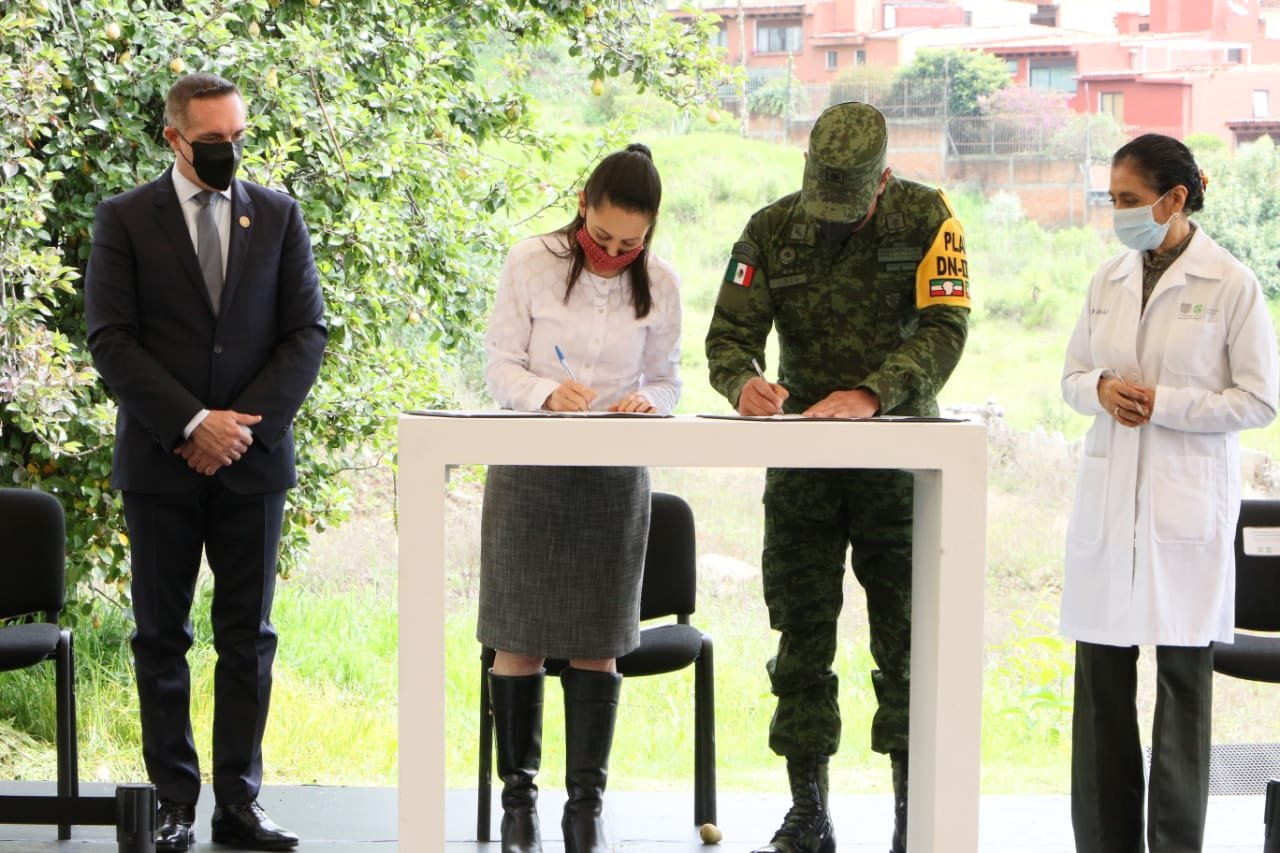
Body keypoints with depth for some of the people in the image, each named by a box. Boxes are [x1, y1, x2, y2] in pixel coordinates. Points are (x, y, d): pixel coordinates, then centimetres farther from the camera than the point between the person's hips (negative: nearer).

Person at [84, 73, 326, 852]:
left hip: (253, 457, 2)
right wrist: (193, 425, -14)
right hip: (160, 462, -1)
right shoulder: (125, 220, 2)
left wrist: (244, 425, -9)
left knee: (248, 637, 3)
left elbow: (306, 333, 3)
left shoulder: (279, 216, 8)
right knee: (162, 638, 3)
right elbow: (110, 341, -5)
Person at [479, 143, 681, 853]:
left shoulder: (658, 285, 0)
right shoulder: (531, 264, -5)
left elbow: (667, 381, 7)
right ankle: (518, 794, 14)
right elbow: (501, 366, -4)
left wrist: (646, 403, -16)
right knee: (518, 639, 2)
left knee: (596, 644, 3)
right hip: (530, 469, -1)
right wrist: (546, 392, -25)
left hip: (614, 478, 1)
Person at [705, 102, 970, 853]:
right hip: (802, 459, 2)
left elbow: (944, 330, -16)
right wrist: (744, 382, -27)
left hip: (897, 455, -2)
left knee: (905, 636, 0)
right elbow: (729, 334, -3)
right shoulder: (771, 232, -1)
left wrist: (869, 395, -31)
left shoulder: (927, 221, -7)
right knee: (802, 635, 3)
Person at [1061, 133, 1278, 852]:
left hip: (1187, 502, -5)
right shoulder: (1110, 280, 9)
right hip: (1109, 498, 5)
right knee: (1101, 672, 6)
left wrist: (1163, 404, -13)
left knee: (1183, 674, 0)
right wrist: (1100, 389, -5)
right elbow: (1073, 375, 17)